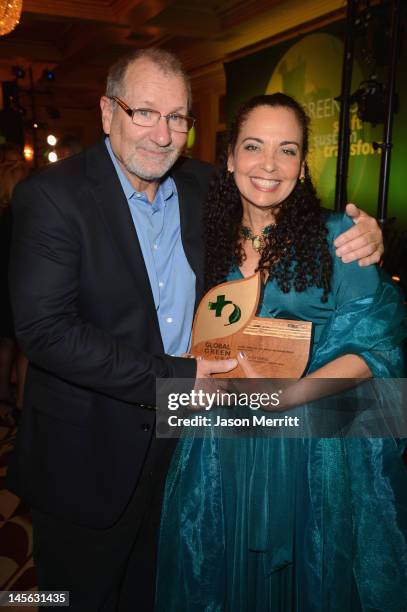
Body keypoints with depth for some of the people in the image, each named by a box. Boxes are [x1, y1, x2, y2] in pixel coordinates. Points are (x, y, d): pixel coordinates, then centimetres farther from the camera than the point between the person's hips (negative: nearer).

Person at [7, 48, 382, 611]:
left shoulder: (203, 186, -1)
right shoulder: (52, 196, -17)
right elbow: (44, 329, -24)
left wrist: (360, 233, -13)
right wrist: (172, 376, -25)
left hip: (182, 435, 5)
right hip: (89, 454, -4)